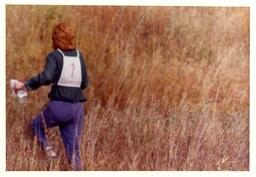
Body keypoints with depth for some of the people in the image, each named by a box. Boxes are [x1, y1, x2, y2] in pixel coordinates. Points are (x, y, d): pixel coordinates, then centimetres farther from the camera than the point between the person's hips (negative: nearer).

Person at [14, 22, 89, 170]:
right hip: (77, 107, 4)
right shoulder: (79, 56, 9)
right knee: (74, 149, 9)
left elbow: (46, 77, -22)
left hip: (58, 106, -4)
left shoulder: (54, 56, -6)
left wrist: (26, 85, -14)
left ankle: (48, 149, 2)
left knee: (37, 124, 25)